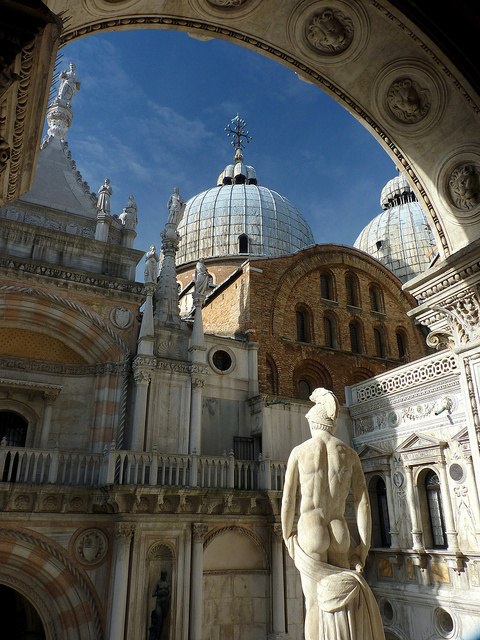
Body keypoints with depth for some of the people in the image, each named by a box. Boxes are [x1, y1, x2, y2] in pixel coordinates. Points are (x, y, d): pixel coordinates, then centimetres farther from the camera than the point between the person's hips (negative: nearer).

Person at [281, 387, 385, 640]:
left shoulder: (299, 451, -3)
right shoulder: (349, 453, 3)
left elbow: (288, 502, -1)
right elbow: (363, 503, 0)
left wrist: (287, 538, 12)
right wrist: (363, 548, 6)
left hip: (309, 535, -2)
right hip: (340, 535, 3)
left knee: (316, 607, 2)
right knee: (340, 611, 14)